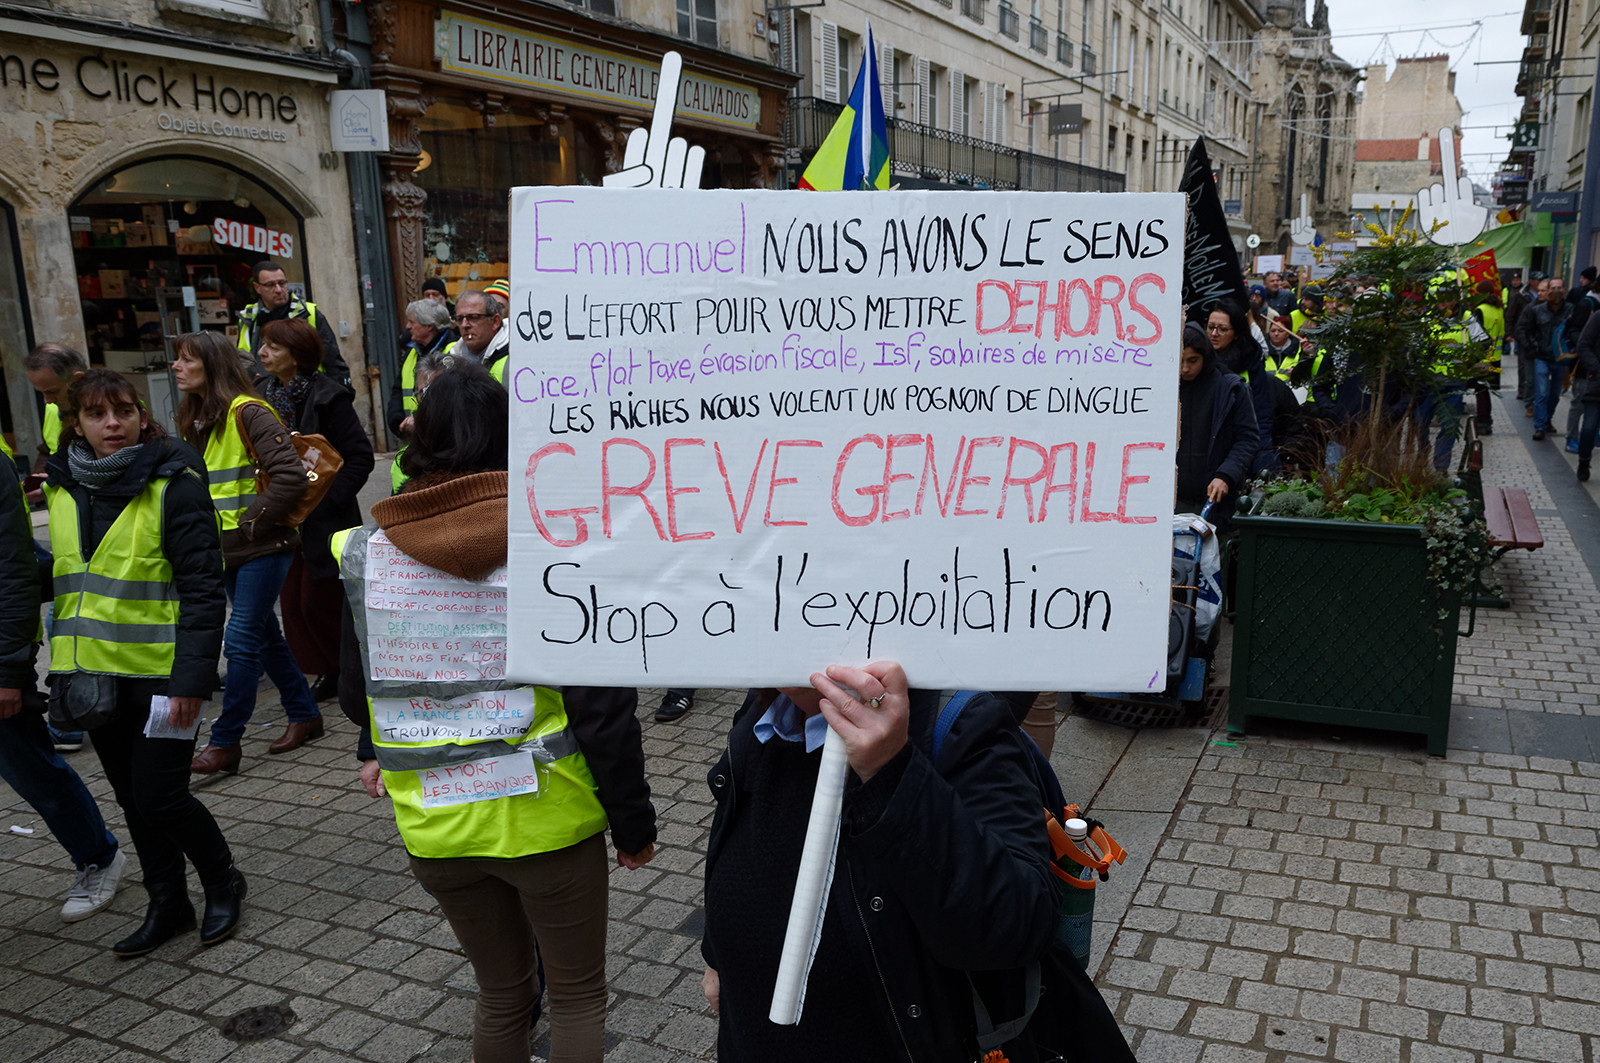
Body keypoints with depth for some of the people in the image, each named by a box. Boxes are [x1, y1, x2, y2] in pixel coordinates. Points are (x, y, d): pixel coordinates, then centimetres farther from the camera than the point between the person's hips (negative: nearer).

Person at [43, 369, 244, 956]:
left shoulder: (173, 485, -13)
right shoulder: (62, 488, 6)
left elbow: (203, 588, -14)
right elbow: (66, 575, 19)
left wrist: (192, 678, -20)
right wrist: (62, 666, 15)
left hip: (160, 671, -6)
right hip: (93, 672, 6)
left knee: (161, 799, -5)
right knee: (133, 798, 15)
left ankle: (223, 883, 21)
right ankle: (167, 905, 31)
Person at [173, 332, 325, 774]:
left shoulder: (247, 412, -14)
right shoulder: (197, 419, 13)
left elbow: (290, 475, -22)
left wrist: (252, 521, -17)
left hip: (262, 547, -9)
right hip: (226, 551, 9)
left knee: (242, 641, -6)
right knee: (264, 635, 15)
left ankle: (224, 741, 1)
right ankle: (304, 715, 27)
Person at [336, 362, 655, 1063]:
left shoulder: (363, 550, -4)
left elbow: (355, 693, 7)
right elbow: (600, 698, -16)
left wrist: (377, 750, 29)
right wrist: (631, 816, -4)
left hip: (432, 824, 4)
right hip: (546, 820, -3)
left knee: (502, 990, 25)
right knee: (577, 995, 17)